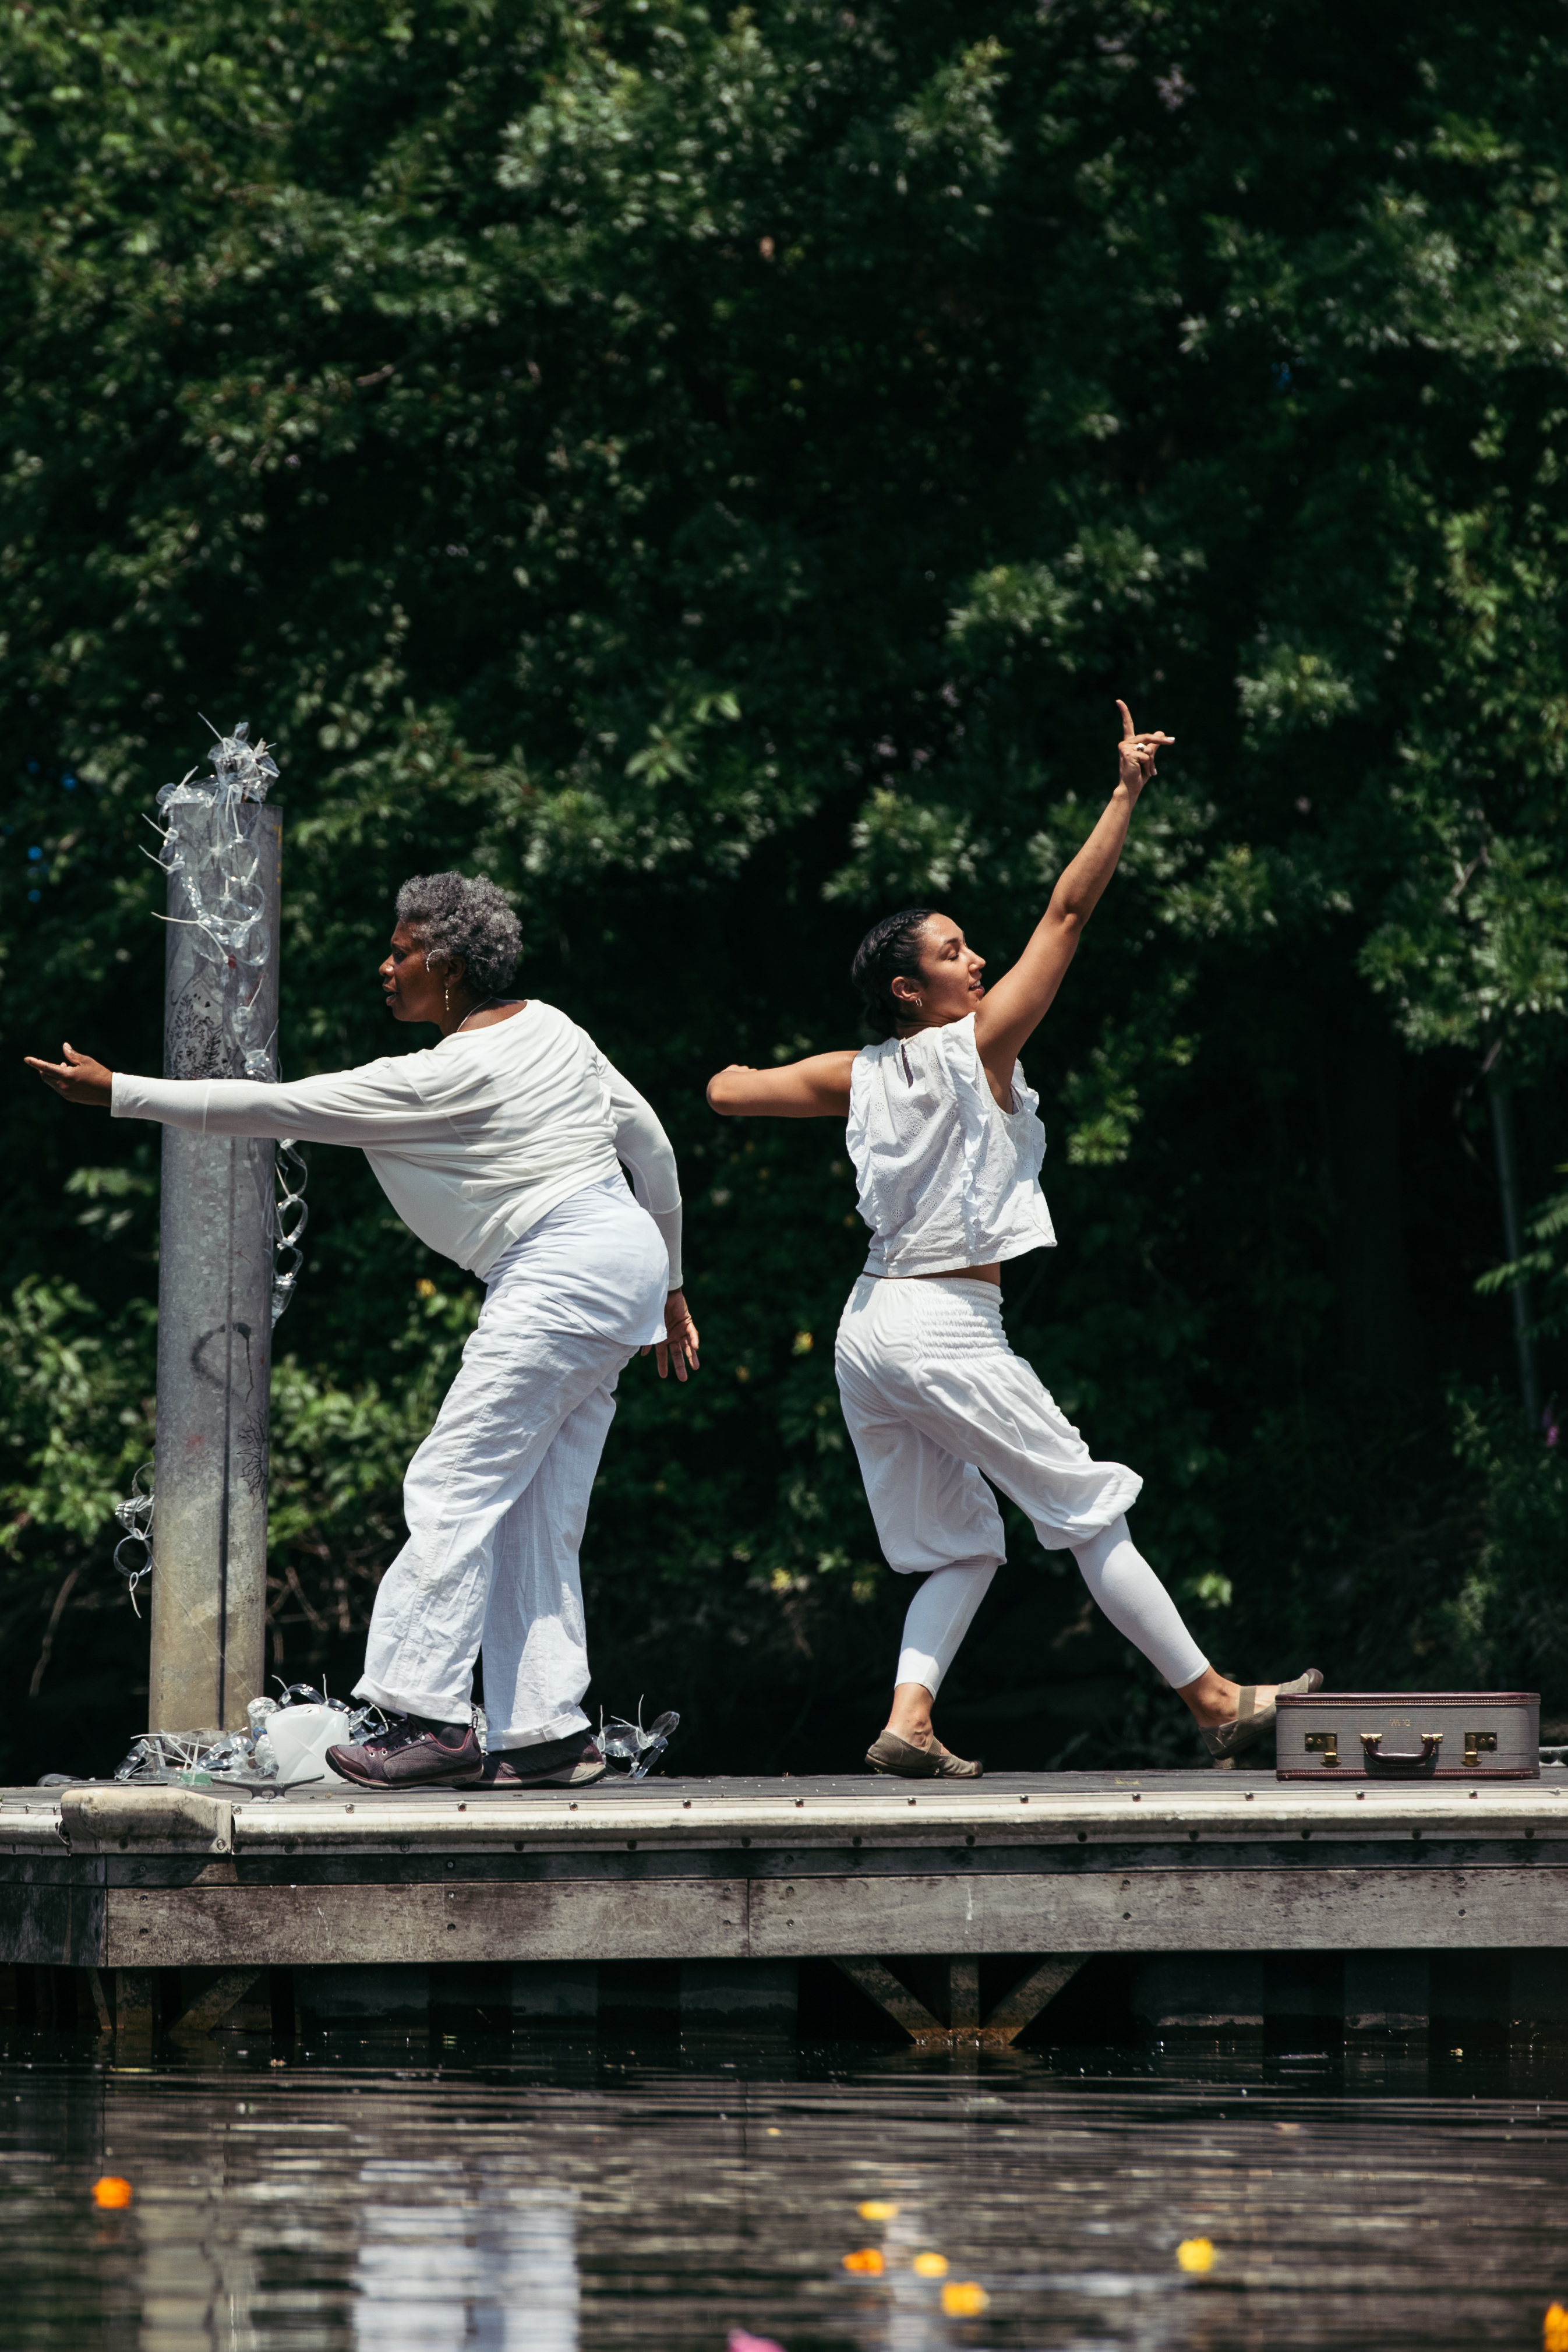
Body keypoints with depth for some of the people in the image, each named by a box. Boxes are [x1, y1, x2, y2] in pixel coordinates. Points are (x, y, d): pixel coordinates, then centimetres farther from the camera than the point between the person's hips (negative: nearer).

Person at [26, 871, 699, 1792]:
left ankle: (432, 1718, -16)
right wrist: (669, 1284, 28)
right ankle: (549, 1732, 6)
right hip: (625, 1261, 10)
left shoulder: (441, 1079, -14)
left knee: (455, 1487, -11)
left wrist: (118, 1092, -6)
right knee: (534, 1516, 9)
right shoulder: (548, 1027, 12)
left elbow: (277, 1108, -12)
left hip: (563, 1273, -10)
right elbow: (649, 1138, 18)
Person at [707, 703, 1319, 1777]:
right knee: (1091, 1514, 1)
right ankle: (1217, 1702, 4)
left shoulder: (856, 1076, 8)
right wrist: (1128, 792, -9)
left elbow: (729, 1090, 14)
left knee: (963, 1546, 13)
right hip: (948, 1328, -7)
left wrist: (752, 1070, 36)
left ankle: (907, 1720, -6)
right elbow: (1068, 912, -9)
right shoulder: (978, 1047, -7)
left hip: (870, 1324, 7)